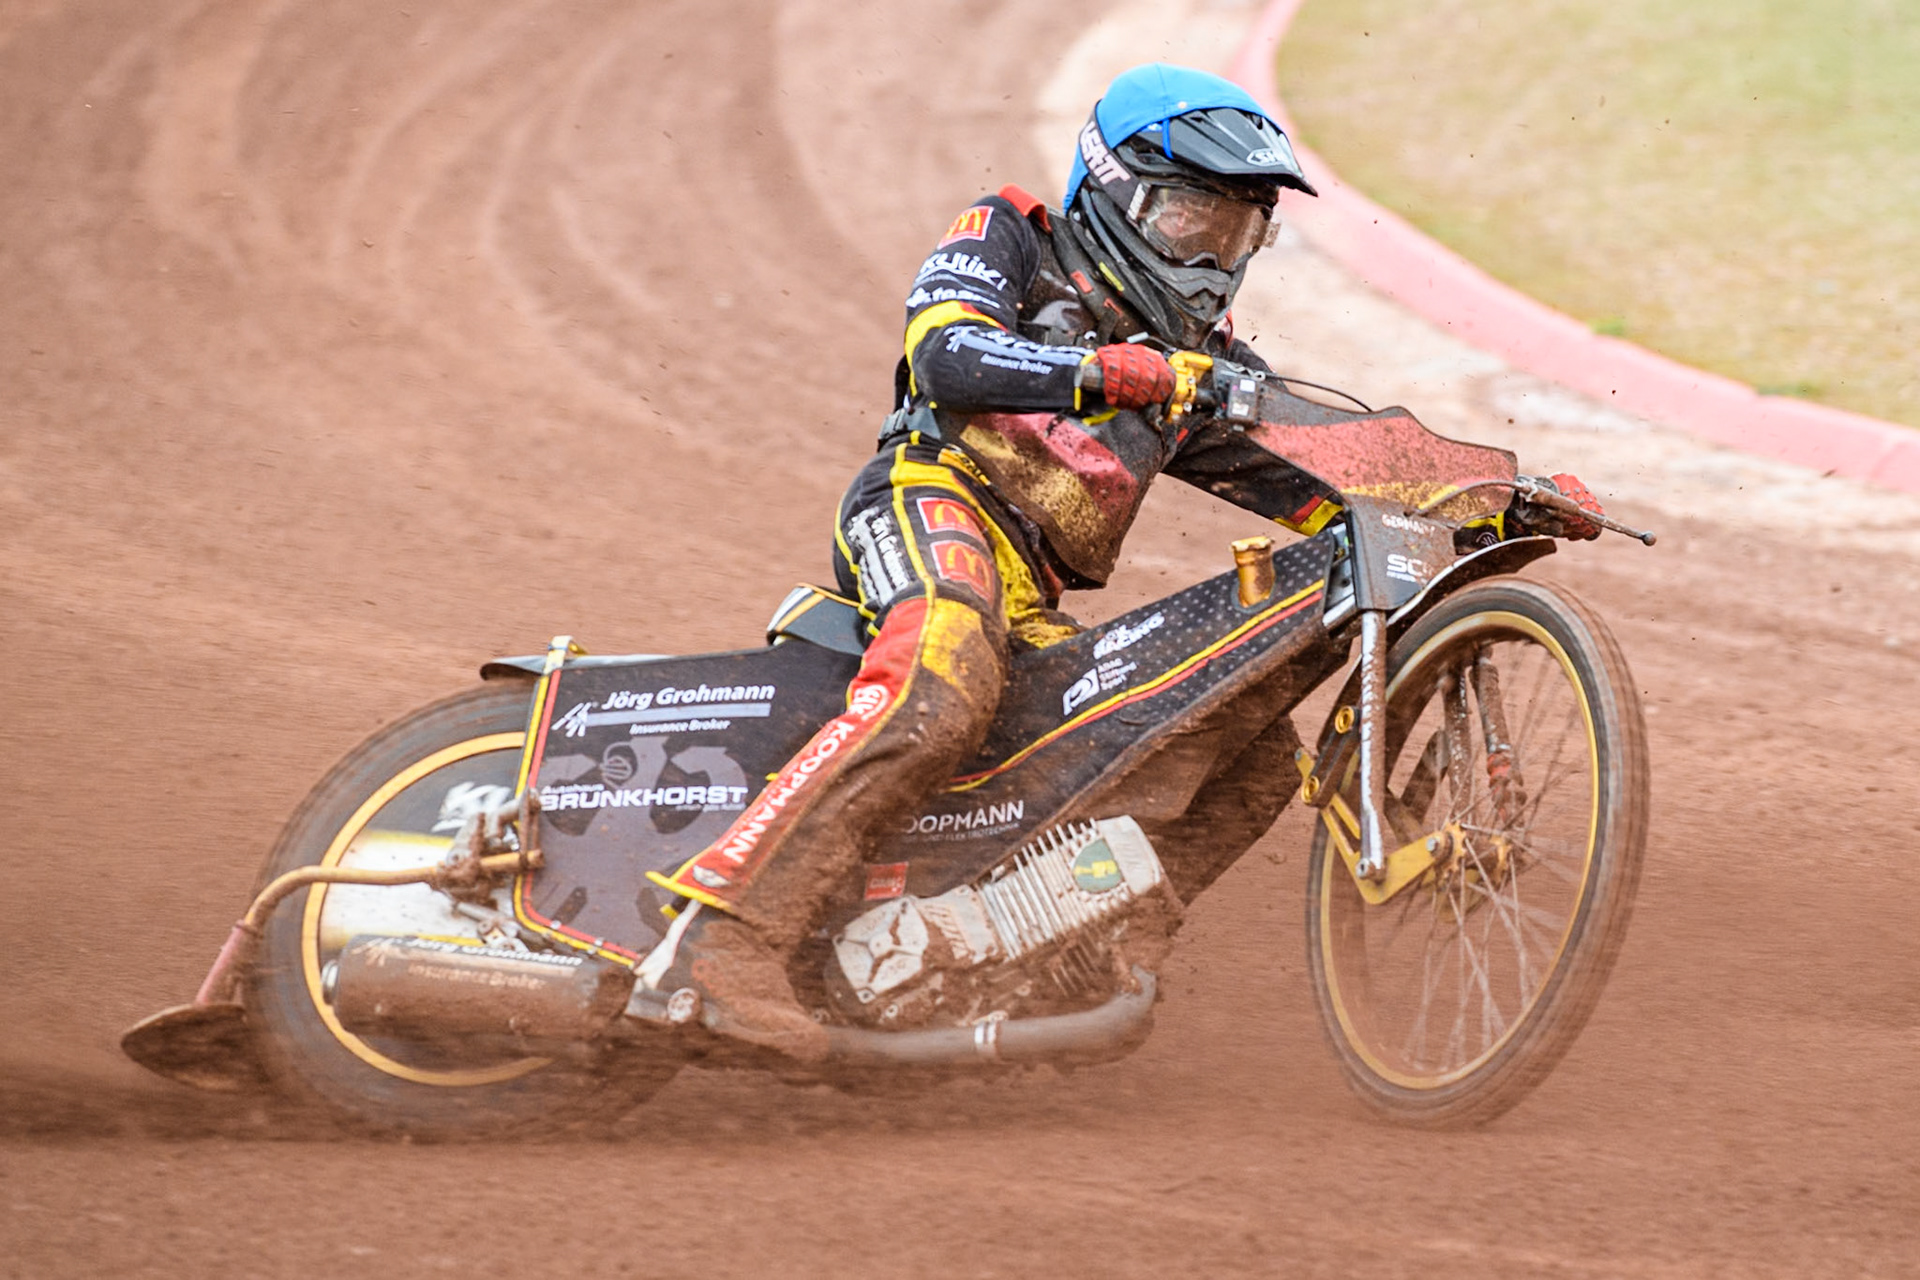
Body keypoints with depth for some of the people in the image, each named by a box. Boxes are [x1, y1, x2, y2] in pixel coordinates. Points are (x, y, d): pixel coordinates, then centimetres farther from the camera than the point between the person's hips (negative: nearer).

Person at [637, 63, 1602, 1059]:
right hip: (939, 500, -7)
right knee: (937, 700, -38)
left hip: (1039, 603, 7)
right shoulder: (1007, 241, 9)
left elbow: (1316, 477, 20)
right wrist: (1123, 372, -26)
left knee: (1257, 753, 0)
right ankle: (722, 937, -48)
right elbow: (946, 355, -12)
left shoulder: (1197, 354, 27)